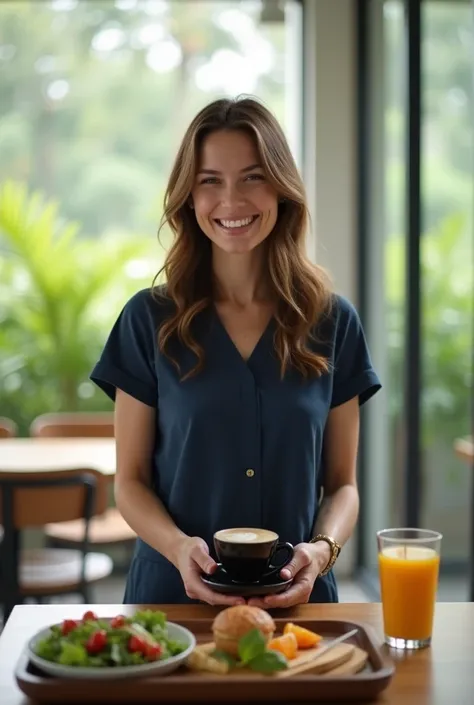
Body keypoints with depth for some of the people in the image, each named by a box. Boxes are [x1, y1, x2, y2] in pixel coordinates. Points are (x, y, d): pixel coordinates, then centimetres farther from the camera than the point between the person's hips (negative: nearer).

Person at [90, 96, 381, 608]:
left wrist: (322, 549, -12)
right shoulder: (150, 320, 1)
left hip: (294, 597, 1)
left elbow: (341, 483, 8)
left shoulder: (333, 322, 4)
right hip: (173, 591, -1)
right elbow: (131, 480, 4)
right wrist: (178, 546, -15)